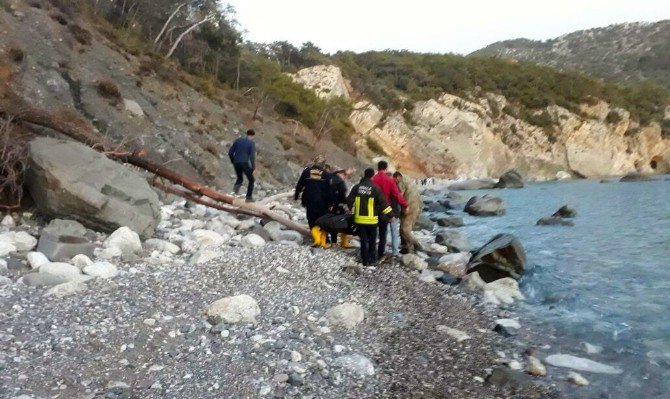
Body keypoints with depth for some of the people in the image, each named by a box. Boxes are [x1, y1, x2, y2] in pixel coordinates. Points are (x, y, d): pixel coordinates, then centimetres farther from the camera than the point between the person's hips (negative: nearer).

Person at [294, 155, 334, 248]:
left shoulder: (306, 171, 2)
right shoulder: (326, 174, -4)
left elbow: (299, 185, 8)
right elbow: (330, 190, -5)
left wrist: (296, 196, 20)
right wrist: (331, 203, 1)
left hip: (310, 202, 1)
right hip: (322, 202, -1)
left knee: (312, 221, 11)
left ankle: (317, 239, -7)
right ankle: (324, 242, 12)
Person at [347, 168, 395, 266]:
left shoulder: (357, 187, 0)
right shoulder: (375, 188, -9)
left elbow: (349, 201, 3)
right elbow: (383, 203, -10)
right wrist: (390, 215, -3)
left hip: (359, 218, 2)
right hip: (371, 219, -2)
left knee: (363, 240, 9)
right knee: (372, 241, 12)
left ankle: (365, 260, 12)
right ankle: (372, 259, 15)